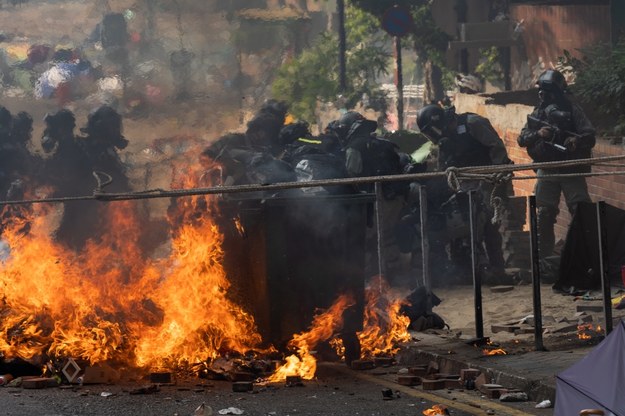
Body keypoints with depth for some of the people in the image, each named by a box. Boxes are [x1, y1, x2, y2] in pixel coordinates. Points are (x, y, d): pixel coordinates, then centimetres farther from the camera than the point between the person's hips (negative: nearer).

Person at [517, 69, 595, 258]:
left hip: (571, 169, -3)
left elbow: (590, 135, -8)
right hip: (547, 170, 3)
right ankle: (544, 257, 13)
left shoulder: (572, 110, 0)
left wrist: (578, 140, -30)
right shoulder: (537, 113, 12)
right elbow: (522, 139, 5)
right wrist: (537, 134, -15)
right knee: (544, 216, 5)